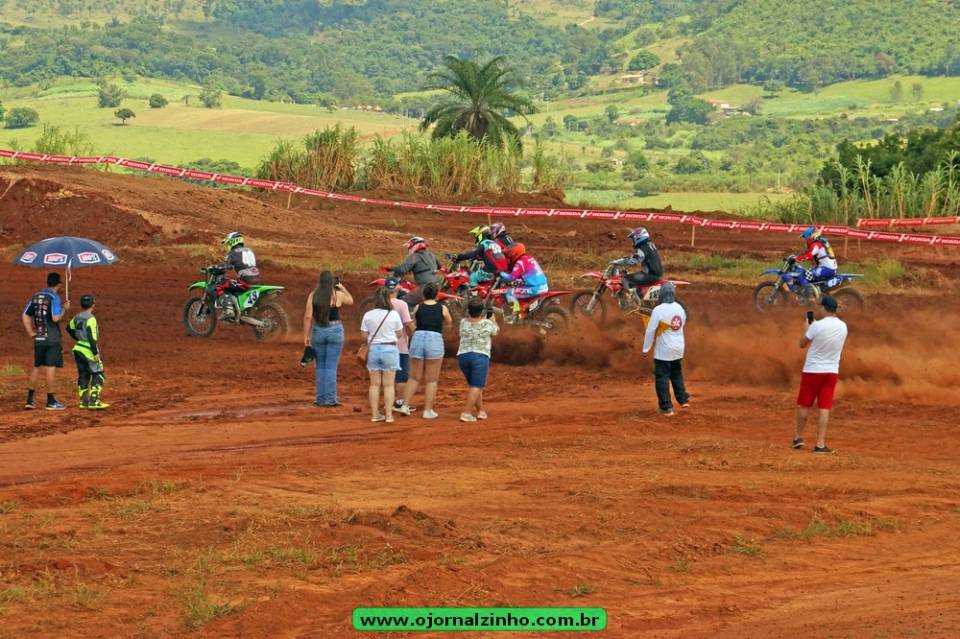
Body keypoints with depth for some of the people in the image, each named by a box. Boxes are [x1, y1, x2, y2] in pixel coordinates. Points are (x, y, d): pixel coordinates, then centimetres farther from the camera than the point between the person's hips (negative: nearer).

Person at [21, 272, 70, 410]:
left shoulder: (36, 297, 9)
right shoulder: (54, 297, -10)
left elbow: (24, 316, 6)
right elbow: (55, 318, -19)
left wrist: (31, 333, 8)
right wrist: (64, 308, -3)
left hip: (38, 339, 6)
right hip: (52, 339, -6)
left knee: (37, 366, 13)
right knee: (51, 367, -3)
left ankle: (30, 400, 13)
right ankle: (51, 401, -3)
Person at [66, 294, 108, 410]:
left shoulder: (77, 317, 8)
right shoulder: (91, 318, -16)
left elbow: (69, 329, 23)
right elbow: (92, 337, -21)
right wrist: (96, 353, -19)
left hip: (78, 348, 8)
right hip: (89, 351, -8)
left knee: (83, 375, 15)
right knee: (98, 375, -4)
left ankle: (83, 401, 18)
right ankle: (94, 401, -14)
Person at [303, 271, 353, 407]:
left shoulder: (313, 295, -4)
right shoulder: (338, 295, -6)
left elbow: (308, 317, -6)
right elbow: (351, 300, 15)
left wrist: (306, 336, 0)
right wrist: (342, 287, 22)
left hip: (318, 331, 2)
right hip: (335, 331, -2)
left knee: (320, 367, 13)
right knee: (331, 367, 2)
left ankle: (320, 398, 14)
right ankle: (330, 399, 1)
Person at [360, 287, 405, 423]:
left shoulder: (368, 315, -3)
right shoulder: (394, 314, -7)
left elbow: (364, 336, 0)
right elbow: (400, 334, 1)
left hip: (373, 349, 2)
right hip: (390, 349, -2)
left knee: (375, 384, 8)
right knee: (388, 384, 3)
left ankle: (375, 414, 9)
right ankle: (388, 414, 2)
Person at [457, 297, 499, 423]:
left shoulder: (463, 322, 5)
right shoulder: (487, 324, -3)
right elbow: (496, 331, 17)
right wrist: (493, 320, 32)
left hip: (463, 356, 5)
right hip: (480, 356, -5)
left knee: (475, 385, 20)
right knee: (476, 387, -6)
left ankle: (480, 410, 22)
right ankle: (466, 414, -16)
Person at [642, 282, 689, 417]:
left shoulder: (659, 310, -18)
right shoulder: (680, 308, 1)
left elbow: (650, 330, -15)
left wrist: (646, 348, -6)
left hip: (663, 351, -6)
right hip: (678, 349, 6)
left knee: (662, 378, 0)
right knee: (677, 374, 24)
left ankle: (666, 407, -2)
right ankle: (683, 399, 26)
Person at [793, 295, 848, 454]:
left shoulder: (817, 326, -17)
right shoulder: (843, 327, 0)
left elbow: (802, 344, -4)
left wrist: (808, 324, 6)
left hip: (812, 371, -3)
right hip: (832, 371, 3)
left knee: (804, 404, 13)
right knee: (824, 408, 1)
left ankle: (799, 437, 22)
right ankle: (820, 444, -4)